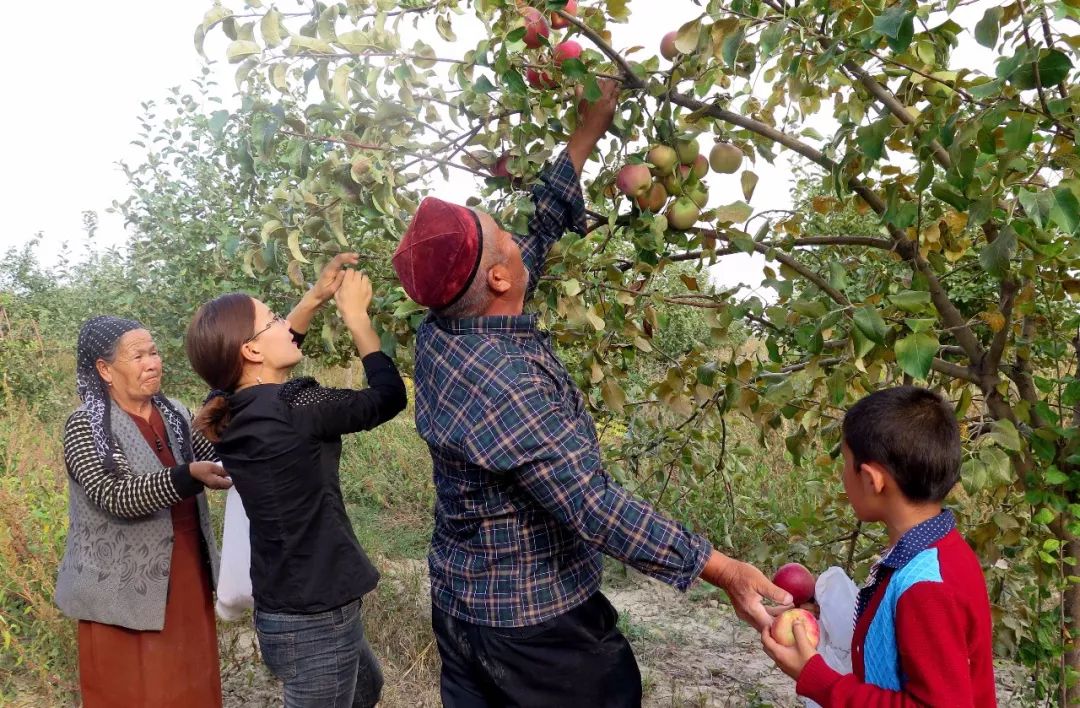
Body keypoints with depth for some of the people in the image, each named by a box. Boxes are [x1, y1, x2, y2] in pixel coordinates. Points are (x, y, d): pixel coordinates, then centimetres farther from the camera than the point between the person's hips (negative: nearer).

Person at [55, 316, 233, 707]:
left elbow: (216, 456, 5)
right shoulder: (85, 426, -12)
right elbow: (116, 497, -24)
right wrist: (190, 477, -38)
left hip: (187, 578, 5)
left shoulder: (174, 414, 6)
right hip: (128, 589, -5)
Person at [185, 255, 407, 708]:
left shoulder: (232, 410, 1)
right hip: (314, 616, -9)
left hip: (290, 607, 9)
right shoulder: (292, 407, -23)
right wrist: (355, 314, -4)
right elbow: (389, 396, -12)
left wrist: (317, 296, 12)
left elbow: (277, 348, 20)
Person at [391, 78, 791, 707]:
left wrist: (590, 131, 7)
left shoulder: (442, 328, -7)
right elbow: (594, 506, -33)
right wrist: (721, 568, -30)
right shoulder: (503, 386, -33)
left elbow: (543, 227, 2)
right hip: (535, 624, -8)